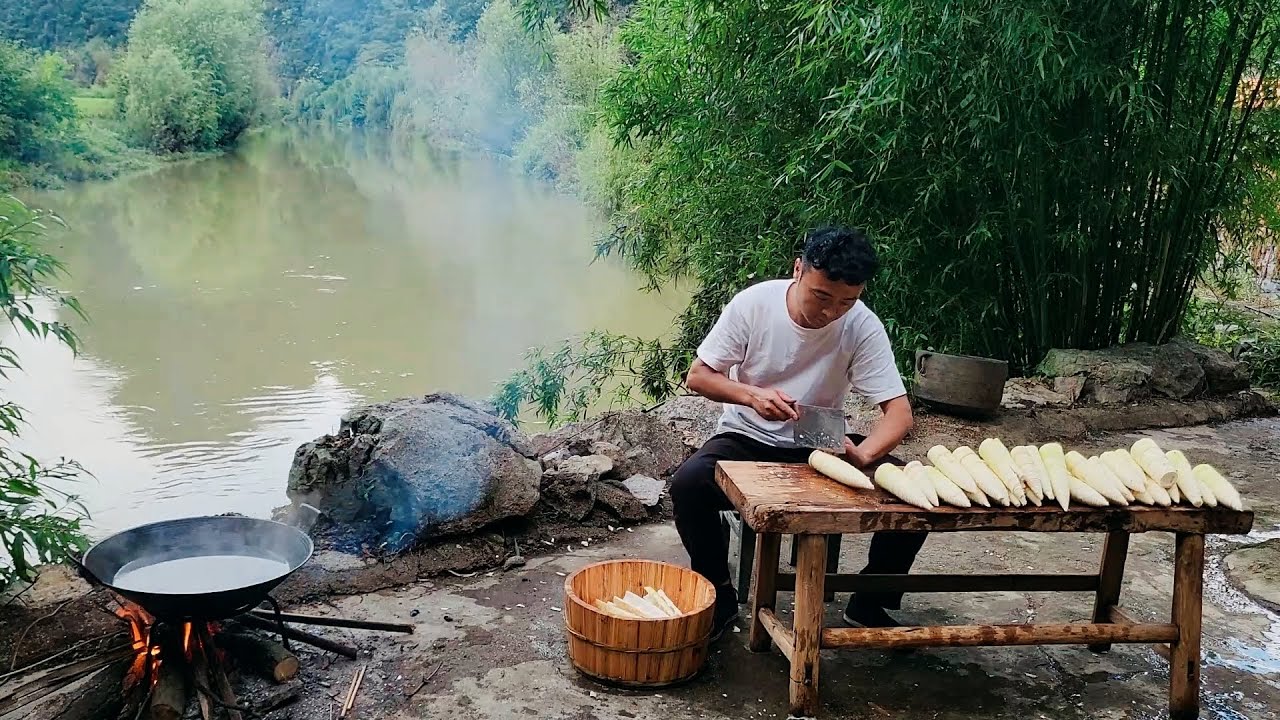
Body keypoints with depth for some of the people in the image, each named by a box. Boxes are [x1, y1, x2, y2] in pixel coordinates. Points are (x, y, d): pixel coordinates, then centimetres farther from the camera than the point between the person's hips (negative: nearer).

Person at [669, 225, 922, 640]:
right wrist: (751, 395, -28)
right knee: (688, 484, -31)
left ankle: (869, 604, 5)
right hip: (747, 440, -1)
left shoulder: (863, 327, -15)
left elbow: (898, 412, -19)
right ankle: (720, 597, -5)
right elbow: (697, 376, -9)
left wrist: (863, 455, -40)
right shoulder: (754, 304, -16)